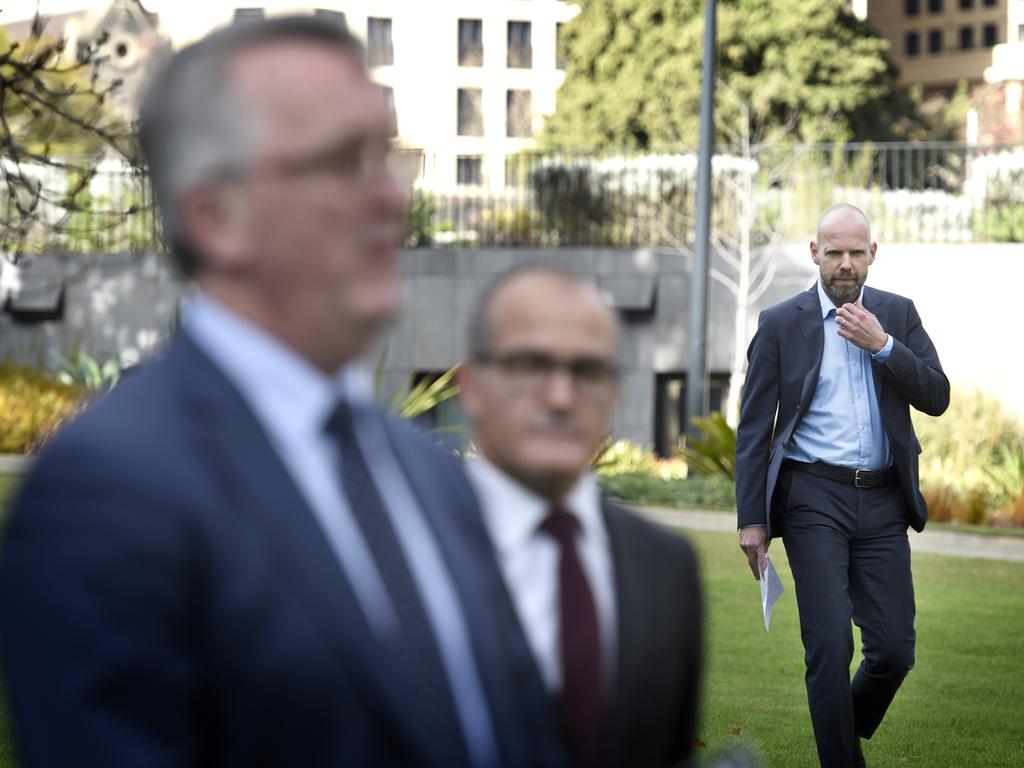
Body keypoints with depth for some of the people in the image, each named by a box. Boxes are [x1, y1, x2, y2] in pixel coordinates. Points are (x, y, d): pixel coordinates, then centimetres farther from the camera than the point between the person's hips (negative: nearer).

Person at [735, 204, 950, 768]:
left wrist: (882, 345, -11)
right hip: (813, 497, -3)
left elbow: (936, 398, 2)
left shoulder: (898, 315, 9)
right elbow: (753, 428, 1)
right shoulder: (781, 324, 1)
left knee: (894, 650, 2)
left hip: (883, 501, 3)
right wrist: (752, 519, -4)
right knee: (829, 647, -9)